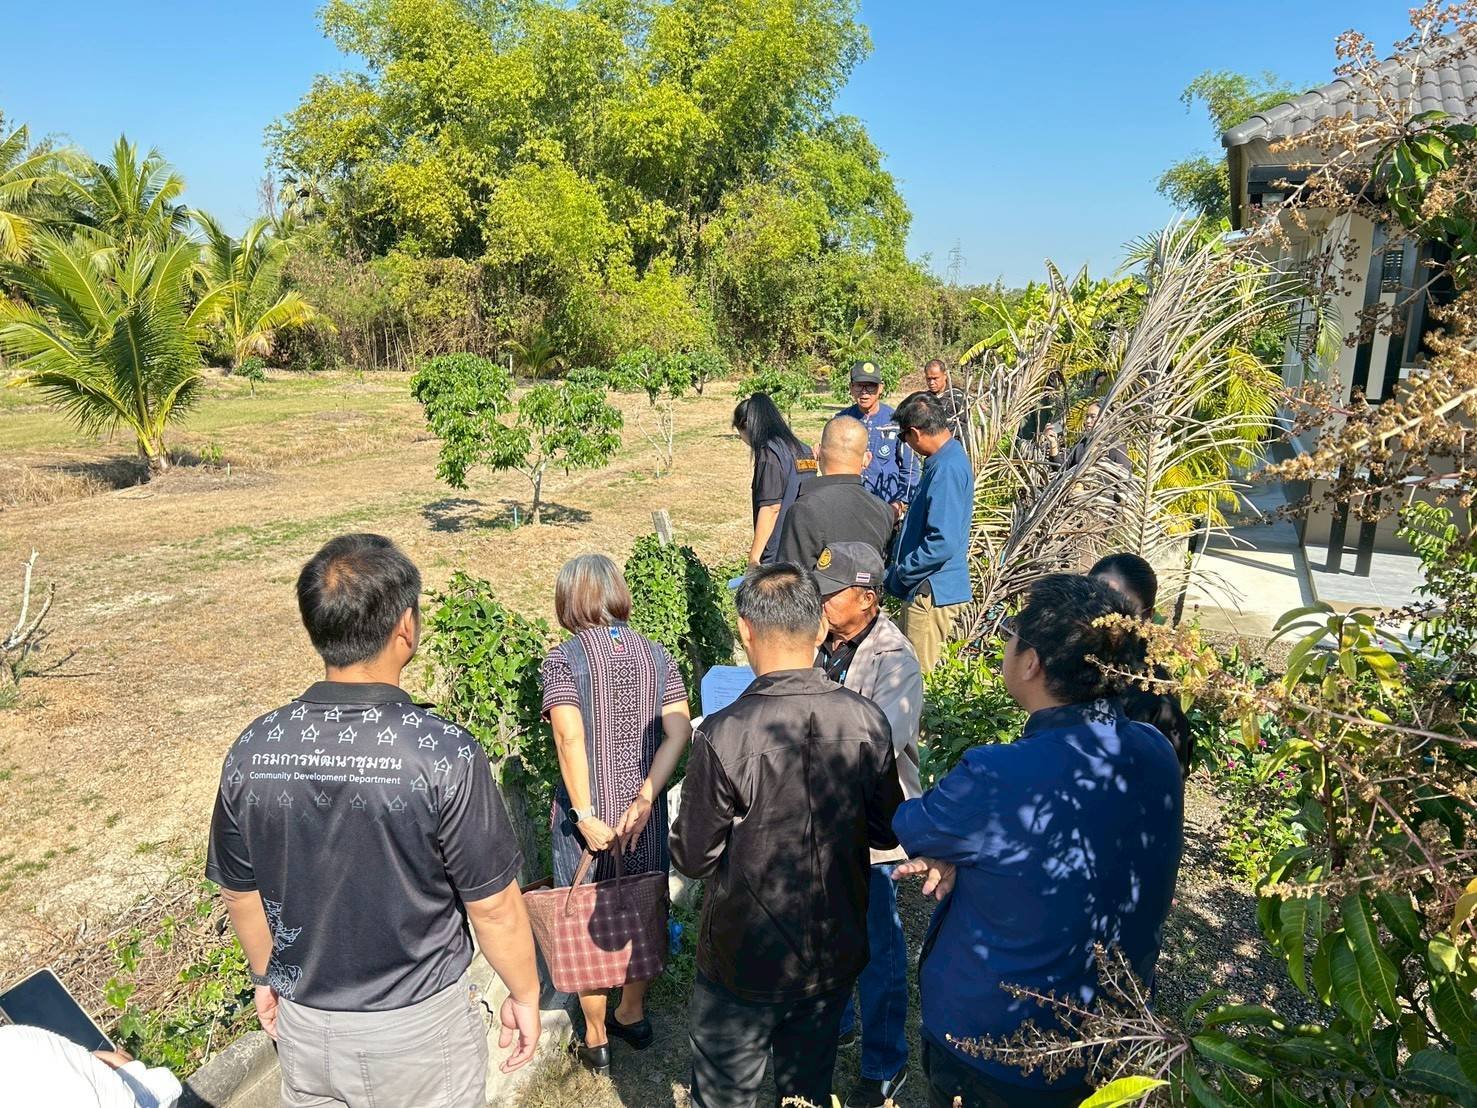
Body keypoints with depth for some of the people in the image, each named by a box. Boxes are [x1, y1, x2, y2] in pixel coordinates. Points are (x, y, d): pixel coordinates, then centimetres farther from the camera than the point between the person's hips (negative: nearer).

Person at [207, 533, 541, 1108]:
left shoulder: (252, 751, -14)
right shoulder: (444, 753, -27)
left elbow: (239, 893, 1)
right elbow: (494, 906, -18)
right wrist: (525, 994, -1)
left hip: (302, 1022, 4)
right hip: (418, 1028, -3)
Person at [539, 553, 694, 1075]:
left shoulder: (563, 659, -12)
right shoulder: (655, 653, -1)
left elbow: (569, 738, -24)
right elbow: (679, 731, -10)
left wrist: (586, 815, -19)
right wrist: (643, 801, -13)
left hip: (587, 815, -3)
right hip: (645, 810, 4)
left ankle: (596, 1040, 31)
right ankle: (633, 1016, 41)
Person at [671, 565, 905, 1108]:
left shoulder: (723, 736, -27)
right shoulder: (868, 721, -14)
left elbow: (694, 858, -15)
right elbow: (887, 833, -1)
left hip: (744, 965, -3)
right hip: (835, 958, 4)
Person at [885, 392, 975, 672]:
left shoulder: (947, 469, -23)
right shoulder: (947, 459, 10)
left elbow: (943, 543, -28)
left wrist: (898, 576, -18)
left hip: (932, 593, -10)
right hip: (928, 589, 10)